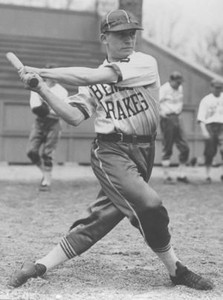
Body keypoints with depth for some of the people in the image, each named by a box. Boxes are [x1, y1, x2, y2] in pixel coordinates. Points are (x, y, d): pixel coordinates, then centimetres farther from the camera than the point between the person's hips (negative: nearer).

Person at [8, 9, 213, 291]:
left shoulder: (145, 63, -2)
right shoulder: (93, 82, 8)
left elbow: (96, 76, -13)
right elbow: (74, 116, -3)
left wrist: (44, 72, -13)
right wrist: (42, 90, -13)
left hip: (143, 151, 1)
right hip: (111, 151, -1)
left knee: (102, 218, 1)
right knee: (149, 205, -21)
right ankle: (175, 270, -4)